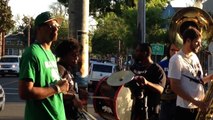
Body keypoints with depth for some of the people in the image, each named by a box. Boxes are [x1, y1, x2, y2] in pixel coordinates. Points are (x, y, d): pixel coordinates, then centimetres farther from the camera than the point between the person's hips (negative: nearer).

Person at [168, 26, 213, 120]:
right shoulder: (176, 59, -13)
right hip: (186, 109, -8)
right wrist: (196, 102, -20)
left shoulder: (194, 57, 13)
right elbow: (175, 87, -17)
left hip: (200, 108, 8)